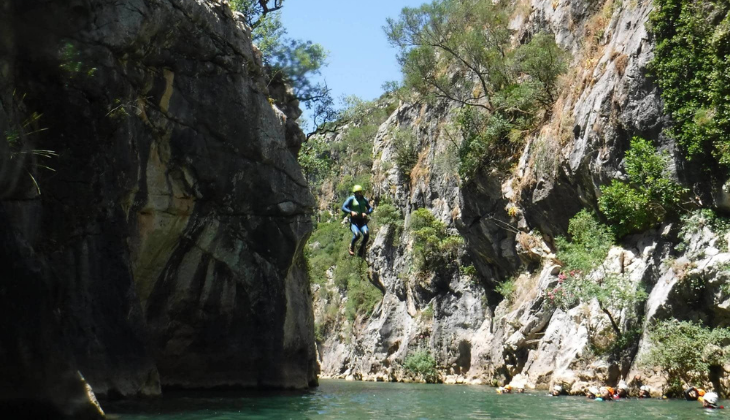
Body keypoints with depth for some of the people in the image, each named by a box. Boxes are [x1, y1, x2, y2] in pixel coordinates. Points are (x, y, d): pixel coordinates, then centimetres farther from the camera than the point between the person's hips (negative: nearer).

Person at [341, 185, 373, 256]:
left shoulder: (364, 199, 11)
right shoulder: (351, 199, 0)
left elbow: (370, 208, 15)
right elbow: (343, 207, -5)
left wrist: (366, 213, -7)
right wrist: (351, 212, -21)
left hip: (362, 221, 3)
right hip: (354, 221, -3)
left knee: (366, 233, -26)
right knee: (357, 234, -29)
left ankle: (362, 248, -2)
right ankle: (351, 246, 2)